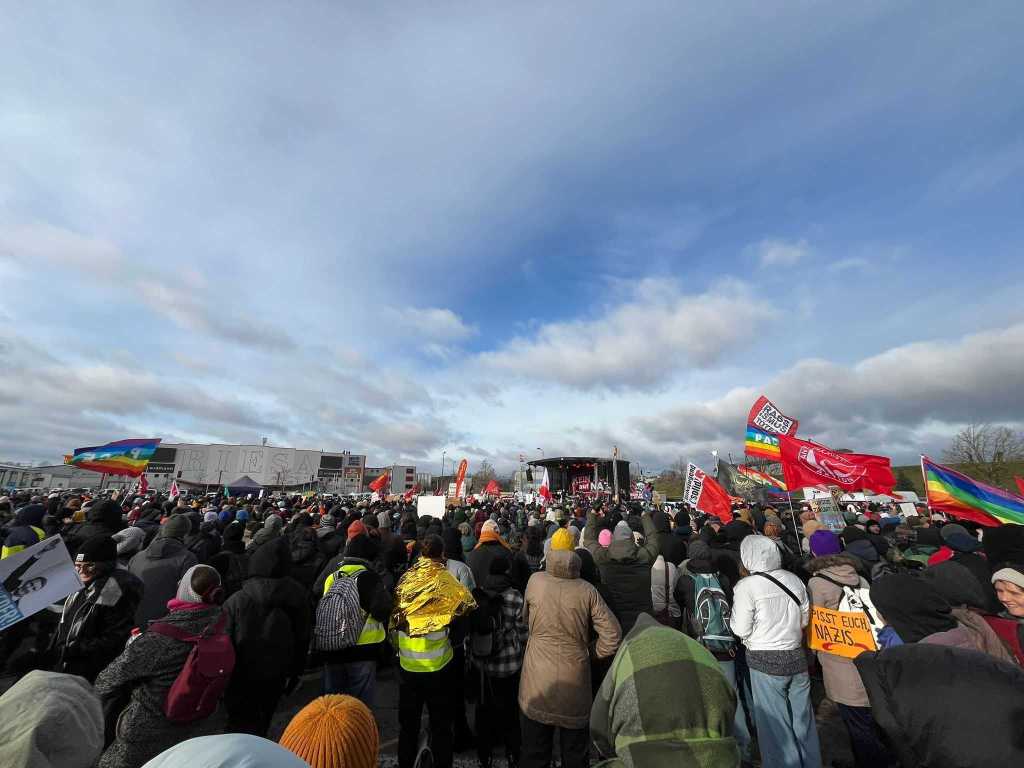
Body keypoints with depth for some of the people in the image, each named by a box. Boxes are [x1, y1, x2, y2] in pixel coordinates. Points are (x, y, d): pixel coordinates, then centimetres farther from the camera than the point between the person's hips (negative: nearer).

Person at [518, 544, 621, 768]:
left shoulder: (535, 580, -13)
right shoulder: (587, 590, -14)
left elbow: (525, 617, 4)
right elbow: (613, 633, -11)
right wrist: (594, 654, 4)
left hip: (537, 681, 0)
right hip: (575, 681, 0)